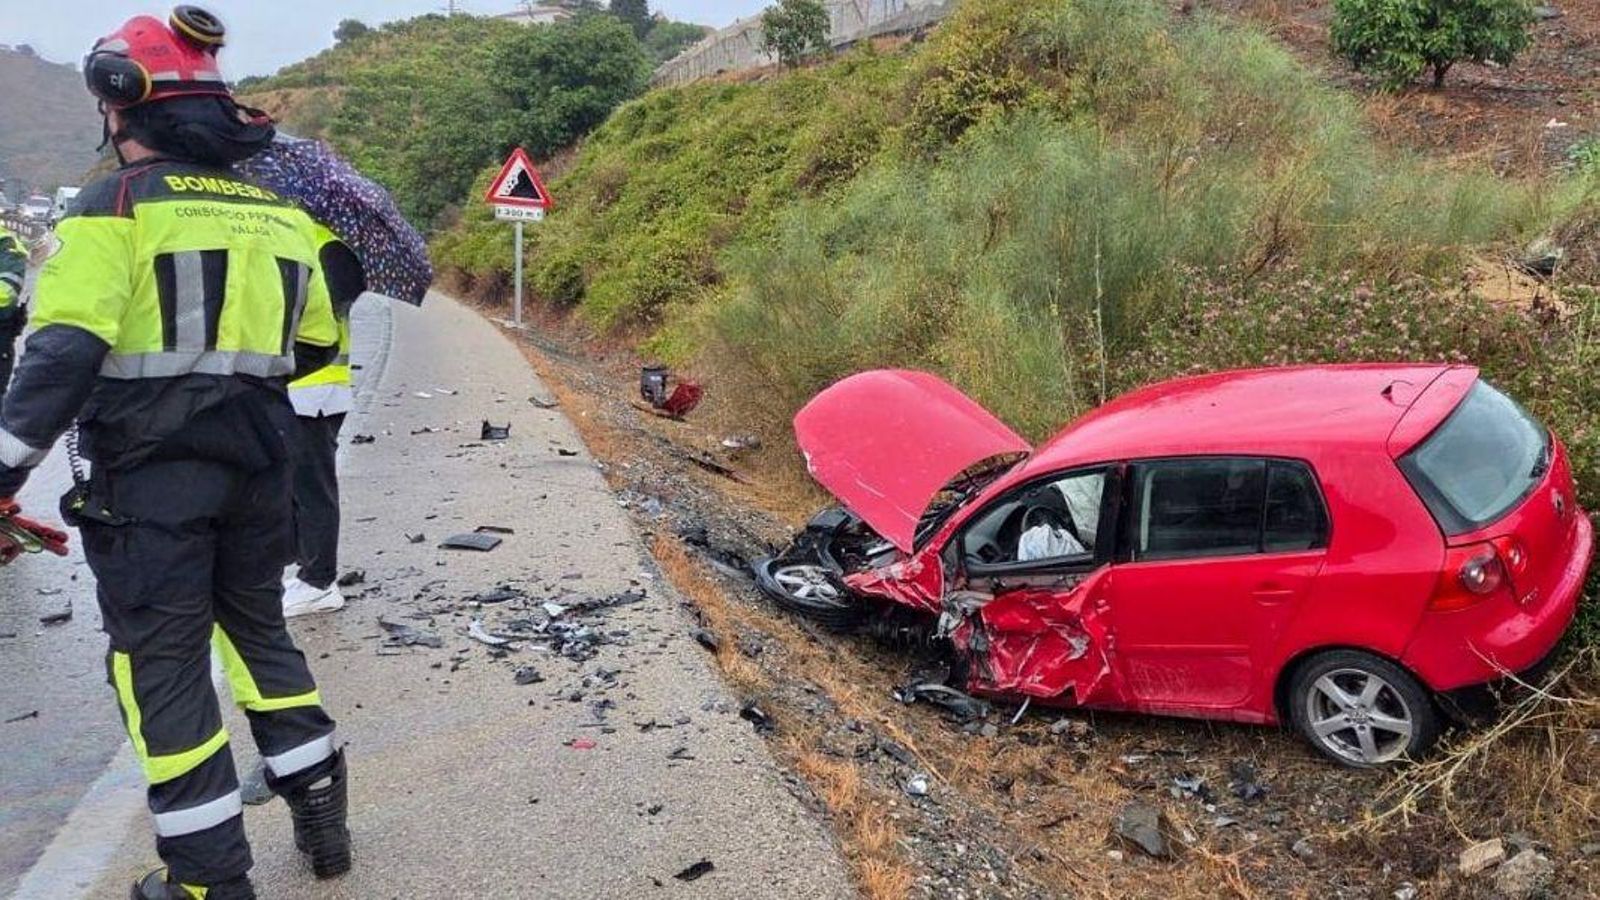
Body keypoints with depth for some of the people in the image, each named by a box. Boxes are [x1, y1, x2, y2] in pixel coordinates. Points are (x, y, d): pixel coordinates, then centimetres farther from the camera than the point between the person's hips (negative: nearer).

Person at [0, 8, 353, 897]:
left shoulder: (116, 207, -9)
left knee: (162, 661, 4)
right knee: (259, 630, 21)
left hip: (152, 469, -6)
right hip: (257, 463, 6)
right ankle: (321, 814, 26)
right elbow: (317, 344, 17)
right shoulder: (277, 213, 9)